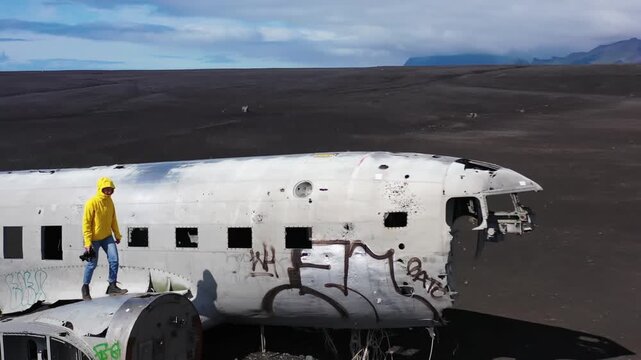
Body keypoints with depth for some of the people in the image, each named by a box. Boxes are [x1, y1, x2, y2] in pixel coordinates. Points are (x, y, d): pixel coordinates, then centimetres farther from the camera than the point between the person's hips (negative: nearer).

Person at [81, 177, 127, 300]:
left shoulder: (109, 201, 2)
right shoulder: (92, 203, -18)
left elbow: (113, 219, 12)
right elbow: (86, 223, -17)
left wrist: (117, 235, 13)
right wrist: (87, 242, -20)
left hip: (107, 237, 5)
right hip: (94, 238, -5)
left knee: (114, 260, -4)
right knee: (92, 264, 4)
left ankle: (112, 286, 7)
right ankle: (85, 287, 22)